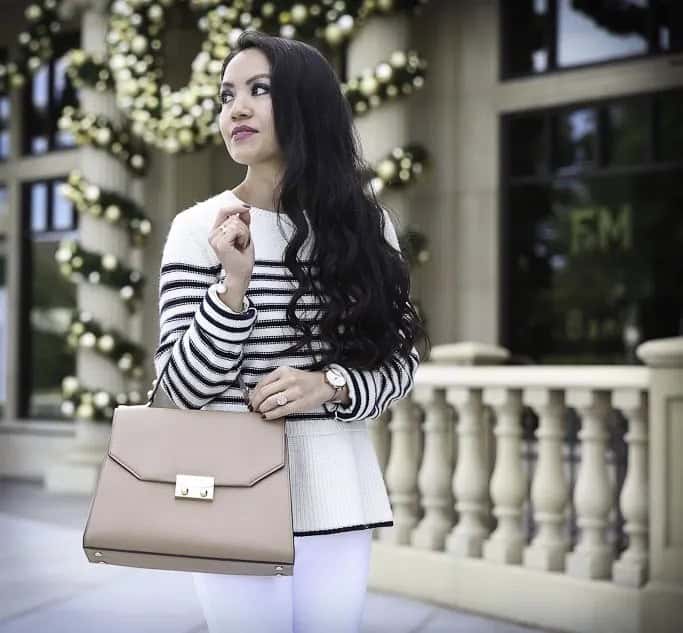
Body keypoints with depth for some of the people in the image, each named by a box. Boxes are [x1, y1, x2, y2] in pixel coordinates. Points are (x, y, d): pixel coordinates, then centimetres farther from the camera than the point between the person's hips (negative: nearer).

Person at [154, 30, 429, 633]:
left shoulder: (366, 225, 4)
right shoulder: (199, 228, -4)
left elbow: (400, 361, 5)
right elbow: (184, 386, -7)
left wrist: (329, 385, -14)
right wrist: (235, 282, -20)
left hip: (337, 493, 2)